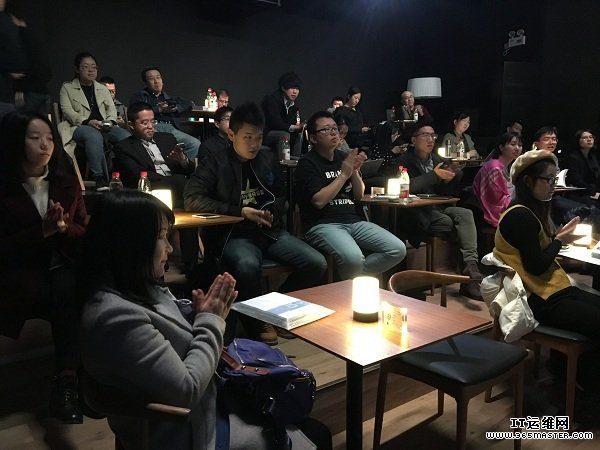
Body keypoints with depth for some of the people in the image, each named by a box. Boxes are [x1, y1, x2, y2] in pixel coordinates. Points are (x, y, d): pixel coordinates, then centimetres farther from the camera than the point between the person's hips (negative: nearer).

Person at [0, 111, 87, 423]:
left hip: (64, 267, 3)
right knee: (68, 295, -34)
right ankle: (70, 378, -22)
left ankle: (66, 381, -30)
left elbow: (86, 233, 9)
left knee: (66, 292, -33)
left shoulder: (67, 182, 10)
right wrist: (43, 230, -18)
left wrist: (65, 227, -13)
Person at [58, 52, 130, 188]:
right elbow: (67, 111, -1)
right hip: (79, 126, -4)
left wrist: (110, 121, -8)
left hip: (103, 127, 4)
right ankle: (99, 177, -38)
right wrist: (88, 122, -17)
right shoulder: (67, 87, 12)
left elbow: (111, 108, 17)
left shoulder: (102, 88, 26)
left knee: (126, 136, -27)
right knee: (94, 136, -41)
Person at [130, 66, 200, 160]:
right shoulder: (140, 96, 23)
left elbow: (189, 104, 24)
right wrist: (159, 110, -2)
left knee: (196, 144, -24)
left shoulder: (169, 97, 35)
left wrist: (175, 108, 7)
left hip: (171, 128, 4)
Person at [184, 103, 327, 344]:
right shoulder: (216, 162, 0)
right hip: (234, 235, -5)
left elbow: (281, 195, 27)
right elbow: (191, 199, -11)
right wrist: (241, 212, -13)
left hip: (271, 232, 5)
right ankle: (257, 321, -8)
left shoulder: (267, 159, 14)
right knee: (248, 265, -38)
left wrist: (274, 210, 2)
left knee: (317, 263, -15)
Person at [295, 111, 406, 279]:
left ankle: (357, 276, 2)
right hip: (322, 224, -6)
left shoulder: (343, 157, 17)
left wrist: (355, 171, -2)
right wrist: (344, 174, -9)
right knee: (353, 257, -35)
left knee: (398, 250, -10)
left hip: (353, 220, 7)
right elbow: (319, 201, -15)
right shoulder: (307, 163, -2)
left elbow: (359, 196, 17)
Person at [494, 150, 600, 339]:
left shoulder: (533, 210, 15)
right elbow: (536, 266, -17)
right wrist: (559, 241, -3)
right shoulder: (520, 216, -16)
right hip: (540, 302, -10)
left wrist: (558, 235, 3)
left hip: (555, 290, 10)